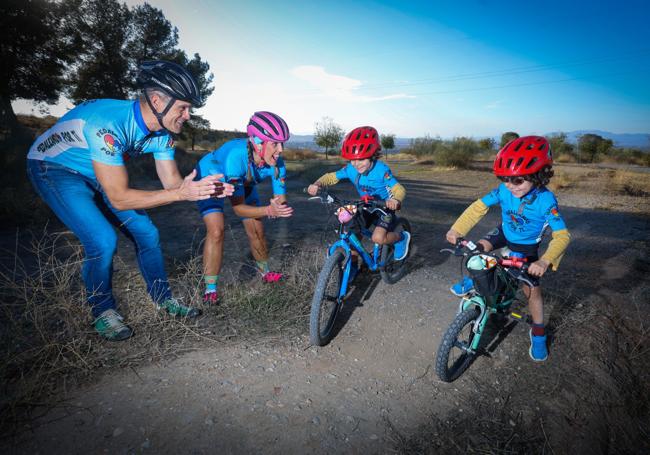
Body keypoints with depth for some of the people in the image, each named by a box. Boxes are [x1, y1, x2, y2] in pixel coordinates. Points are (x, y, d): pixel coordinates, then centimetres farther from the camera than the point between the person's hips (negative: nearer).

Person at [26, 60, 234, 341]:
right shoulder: (108, 123, -39)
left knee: (146, 232, -1)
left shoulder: (161, 131, -16)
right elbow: (119, 198, -37)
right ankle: (103, 312, 3)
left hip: (95, 173, 7)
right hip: (53, 168, -6)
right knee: (103, 240, -23)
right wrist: (181, 194, -43)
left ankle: (163, 299, 16)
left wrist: (204, 189, -31)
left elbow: (171, 182, -11)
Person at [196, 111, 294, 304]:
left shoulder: (276, 162, -28)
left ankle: (265, 272, 28)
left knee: (257, 230, 3)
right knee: (216, 230, -20)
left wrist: (277, 208, -45)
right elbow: (238, 207, -38)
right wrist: (269, 210, -53)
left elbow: (281, 199, -21)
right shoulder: (235, 156, -43)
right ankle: (210, 289, -7)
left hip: (242, 182, 5)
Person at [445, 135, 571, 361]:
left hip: (527, 247, -3)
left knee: (533, 290, -2)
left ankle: (538, 334, 21)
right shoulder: (504, 190, -26)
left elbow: (562, 235, -34)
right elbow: (479, 206, -20)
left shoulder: (546, 200, -33)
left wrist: (545, 260, -50)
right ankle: (471, 280, 10)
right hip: (504, 233, 3)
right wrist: (457, 229, -32)